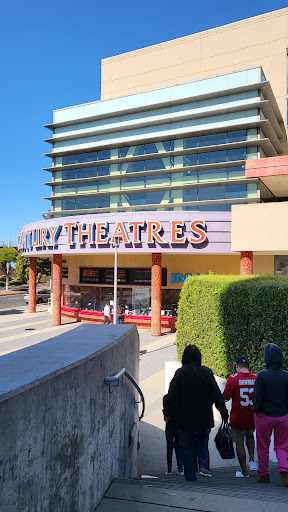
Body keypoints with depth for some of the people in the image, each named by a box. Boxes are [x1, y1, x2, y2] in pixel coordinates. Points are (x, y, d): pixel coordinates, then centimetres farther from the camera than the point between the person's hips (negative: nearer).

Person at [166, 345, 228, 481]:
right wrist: (224, 414, 7)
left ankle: (191, 476, 14)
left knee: (187, 446, 11)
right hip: (204, 418, 3)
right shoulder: (207, 372, -4)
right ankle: (203, 465, 7)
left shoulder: (180, 373, -13)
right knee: (202, 442, 25)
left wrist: (168, 413, 5)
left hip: (186, 419, -3)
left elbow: (171, 398, -11)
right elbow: (217, 396, -1)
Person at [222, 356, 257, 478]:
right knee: (250, 436, 31)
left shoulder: (232, 378, -15)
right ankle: (252, 460, 19)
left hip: (237, 418, -4)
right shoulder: (256, 378, -5)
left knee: (239, 443, 10)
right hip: (253, 418, 4)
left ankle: (244, 472, 19)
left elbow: (225, 398, -13)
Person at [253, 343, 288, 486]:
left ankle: (263, 475, 25)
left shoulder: (262, 375, -18)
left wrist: (256, 410, 5)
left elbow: (257, 398, -13)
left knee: (263, 447, 14)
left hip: (264, 415, -3)